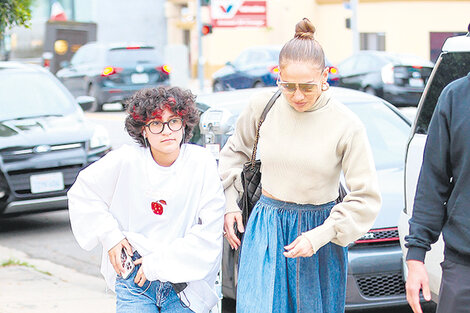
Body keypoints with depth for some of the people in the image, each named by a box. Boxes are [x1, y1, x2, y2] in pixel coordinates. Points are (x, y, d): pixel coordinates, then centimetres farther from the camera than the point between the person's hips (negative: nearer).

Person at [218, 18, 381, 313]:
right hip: (266, 229, 1)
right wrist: (229, 205, 9)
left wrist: (321, 235, -16)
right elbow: (234, 152, 17)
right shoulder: (263, 107, -4)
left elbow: (367, 197, -8)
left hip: (319, 231, -1)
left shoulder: (346, 125, -10)